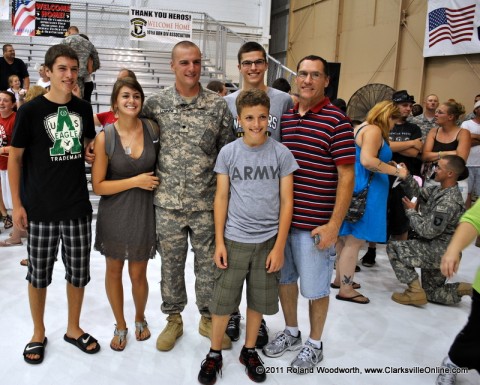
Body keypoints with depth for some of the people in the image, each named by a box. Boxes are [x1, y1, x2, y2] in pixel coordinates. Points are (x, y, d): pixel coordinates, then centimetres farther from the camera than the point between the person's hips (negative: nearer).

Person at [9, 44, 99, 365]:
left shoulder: (83, 109, 3)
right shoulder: (30, 111, -8)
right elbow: (15, 158, -4)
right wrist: (17, 204, -6)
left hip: (78, 206, 3)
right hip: (40, 209, -3)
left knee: (79, 272, 12)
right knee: (39, 274, 10)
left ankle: (74, 329, 32)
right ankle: (39, 333, 30)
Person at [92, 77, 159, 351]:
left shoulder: (152, 129, -5)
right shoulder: (105, 138, -11)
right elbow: (98, 186, -11)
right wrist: (135, 181, -18)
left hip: (144, 212, 1)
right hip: (114, 213, 0)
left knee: (138, 274, 9)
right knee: (114, 270, 14)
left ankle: (140, 318, 39)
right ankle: (121, 325, 36)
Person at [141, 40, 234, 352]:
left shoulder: (218, 104, -1)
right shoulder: (156, 103, 0)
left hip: (207, 203, 0)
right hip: (168, 202, 0)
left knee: (208, 264, 11)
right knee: (171, 264, 13)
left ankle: (208, 319, 31)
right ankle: (174, 320, 32)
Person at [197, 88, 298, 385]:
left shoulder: (281, 154, -3)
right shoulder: (228, 152, -2)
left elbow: (286, 202, -2)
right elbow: (221, 198, 1)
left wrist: (279, 246, -6)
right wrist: (219, 242, -3)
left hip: (268, 240, 0)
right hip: (234, 239, 0)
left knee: (259, 300, 13)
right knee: (223, 300, 7)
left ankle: (249, 351, 34)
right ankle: (215, 354, 27)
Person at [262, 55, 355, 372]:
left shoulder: (336, 121, -10)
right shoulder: (284, 117, 7)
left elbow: (346, 177, -11)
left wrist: (334, 224, -16)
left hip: (315, 224, -5)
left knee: (315, 288, 9)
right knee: (284, 279, 18)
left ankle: (315, 345, 29)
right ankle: (291, 333, 38)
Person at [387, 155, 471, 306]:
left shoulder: (448, 202, -26)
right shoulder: (439, 190, 2)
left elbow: (427, 231, -25)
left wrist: (411, 211, -13)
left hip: (439, 251, -10)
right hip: (436, 250, 10)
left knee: (393, 247, -5)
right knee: (431, 293, 19)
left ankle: (415, 292, -3)